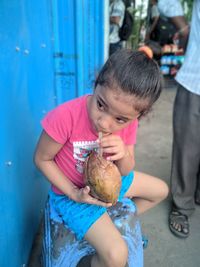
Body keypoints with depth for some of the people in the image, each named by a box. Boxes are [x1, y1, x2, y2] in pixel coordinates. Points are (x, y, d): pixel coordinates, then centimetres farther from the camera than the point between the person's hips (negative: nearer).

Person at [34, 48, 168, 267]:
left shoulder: (127, 122, -16)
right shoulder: (65, 117, -34)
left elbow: (126, 171, -6)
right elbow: (42, 159, -18)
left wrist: (124, 154, -30)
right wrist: (74, 193, -23)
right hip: (73, 192, -6)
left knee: (161, 190, 17)